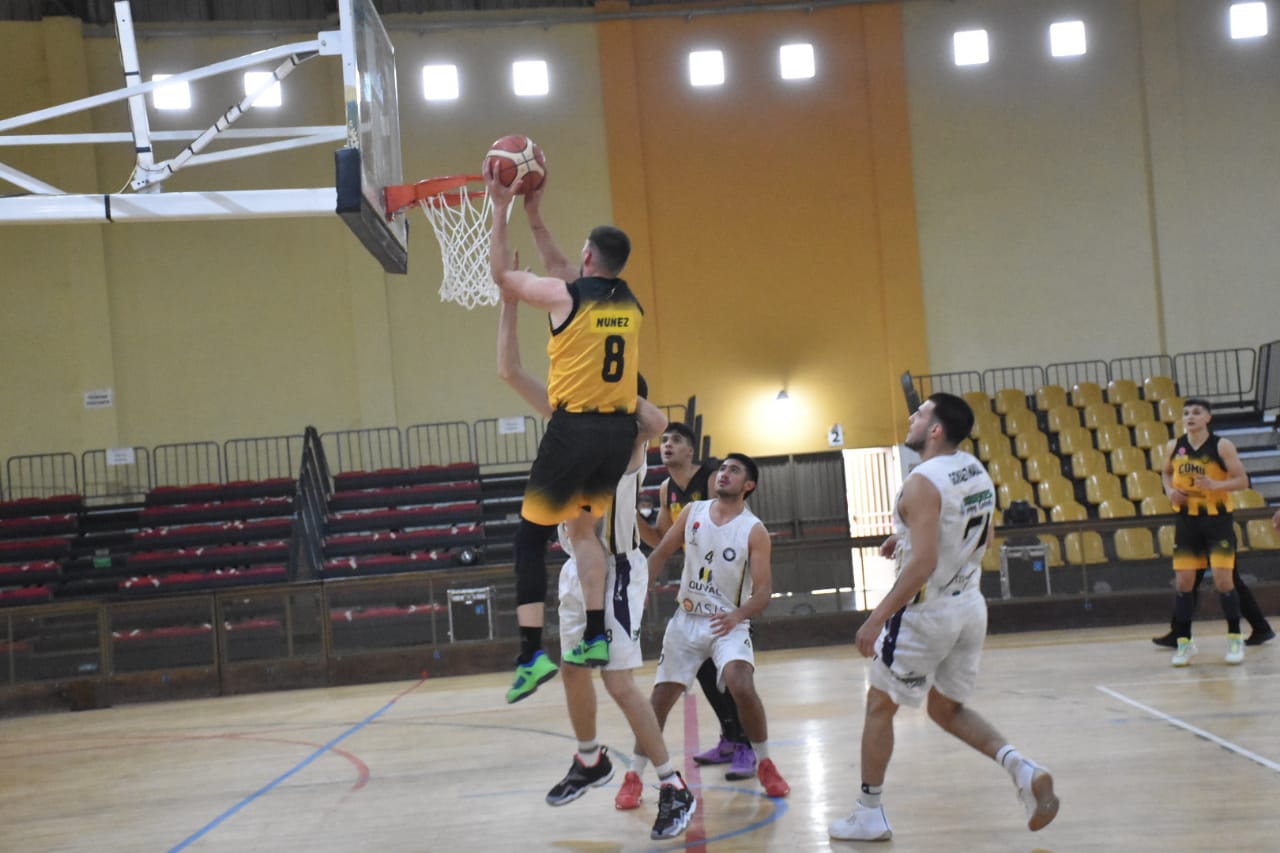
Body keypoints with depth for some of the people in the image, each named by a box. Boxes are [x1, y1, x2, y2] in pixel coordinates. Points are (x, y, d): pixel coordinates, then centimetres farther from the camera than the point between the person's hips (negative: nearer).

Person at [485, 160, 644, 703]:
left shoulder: (566, 297, -8)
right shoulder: (630, 304, 11)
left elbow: (503, 276, 9)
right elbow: (560, 271, 28)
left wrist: (501, 210, 17)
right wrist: (534, 215, 32)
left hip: (574, 430, -6)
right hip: (619, 431, 6)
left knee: (531, 537, 6)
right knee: (583, 526, 25)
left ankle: (532, 654, -3)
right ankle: (595, 638, 19)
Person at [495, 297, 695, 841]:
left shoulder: (628, 433, -13)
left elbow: (657, 420, -39)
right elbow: (509, 371, 3)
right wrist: (510, 298, -2)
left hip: (616, 571, -8)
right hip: (578, 567, 8)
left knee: (618, 682, -10)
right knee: (573, 669, 20)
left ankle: (674, 789, 0)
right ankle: (589, 761, 42)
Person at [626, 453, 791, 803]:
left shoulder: (754, 531, -10)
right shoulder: (693, 512, 0)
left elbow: (763, 592, -14)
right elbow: (661, 554, 10)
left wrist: (739, 614, -33)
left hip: (728, 624, -3)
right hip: (687, 620, 3)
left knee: (743, 687, -25)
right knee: (660, 699, 2)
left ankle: (765, 765, -4)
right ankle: (635, 776, 15)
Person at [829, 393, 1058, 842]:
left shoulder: (922, 482, -21)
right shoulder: (976, 472, 5)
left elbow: (923, 564, -27)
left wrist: (877, 618, -23)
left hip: (925, 614, -8)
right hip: (970, 607, 8)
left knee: (879, 707, 11)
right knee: (947, 709, 20)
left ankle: (868, 816, 18)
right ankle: (1022, 768, -2)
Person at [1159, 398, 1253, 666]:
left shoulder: (1222, 446, -9)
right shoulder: (1175, 447, 2)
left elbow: (1242, 480, -10)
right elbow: (1166, 473, 20)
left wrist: (1215, 485, -26)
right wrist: (1170, 490, -1)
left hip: (1217, 519, -3)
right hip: (1186, 520, 3)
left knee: (1223, 579, -7)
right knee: (1183, 582, 1)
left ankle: (1235, 638, 9)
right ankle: (1184, 642, 10)